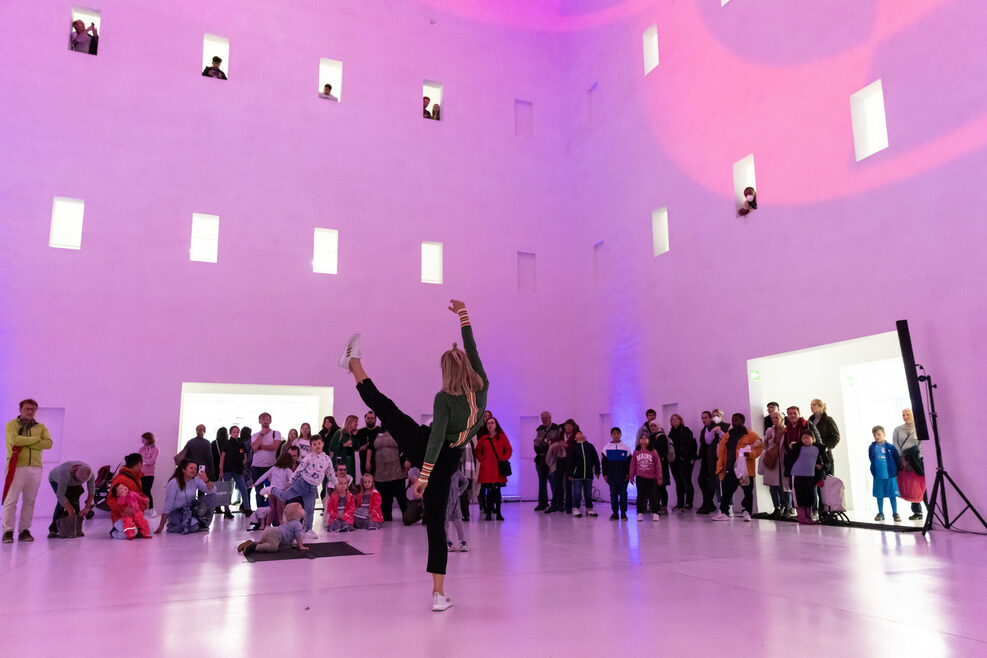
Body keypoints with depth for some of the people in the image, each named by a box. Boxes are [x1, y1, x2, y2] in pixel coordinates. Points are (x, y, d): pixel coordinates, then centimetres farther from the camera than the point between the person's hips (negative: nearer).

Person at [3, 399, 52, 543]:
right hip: (16, 467, -3)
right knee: (11, 500, -5)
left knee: (29, 501, 5)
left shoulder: (41, 427, 16)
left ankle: (24, 530, 11)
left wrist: (24, 443, -9)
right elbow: (14, 440, -14)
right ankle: (8, 531, 0)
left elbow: (48, 443, -2)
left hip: (35, 468, 3)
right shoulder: (11, 424, 7)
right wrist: (35, 439, -5)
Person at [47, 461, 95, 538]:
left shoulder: (89, 472, -33)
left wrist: (87, 508, -33)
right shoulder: (65, 472, -46)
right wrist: (70, 510, -43)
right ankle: (53, 529, -13)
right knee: (62, 502, -24)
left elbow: (91, 491, -26)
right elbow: (60, 495, -43)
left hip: (73, 484, 3)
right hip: (56, 480, -3)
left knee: (74, 501, -17)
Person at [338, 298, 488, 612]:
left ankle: (354, 362, 30)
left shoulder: (444, 398, -16)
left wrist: (423, 475, -27)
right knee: (436, 522, 9)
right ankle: (439, 593, 10)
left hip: (424, 450, -4)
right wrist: (463, 315, 11)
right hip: (449, 461, 4)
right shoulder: (482, 389, -3)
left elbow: (436, 436, -24)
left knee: (383, 406, 13)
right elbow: (472, 350, 6)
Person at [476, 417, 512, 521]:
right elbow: (478, 451, 16)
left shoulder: (502, 436, 7)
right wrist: (482, 461, 3)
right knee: (489, 491, -2)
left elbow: (509, 450, 7)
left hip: (498, 468, 0)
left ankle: (498, 513, 5)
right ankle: (488, 513, 5)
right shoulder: (483, 438, 10)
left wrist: (503, 460, -4)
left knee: (497, 490, 0)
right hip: (487, 468, 0)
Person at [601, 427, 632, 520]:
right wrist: (605, 474, 2)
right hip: (612, 476, 1)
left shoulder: (626, 447, 2)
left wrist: (628, 474, -2)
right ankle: (615, 512, 13)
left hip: (623, 476, -1)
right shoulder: (607, 448, 4)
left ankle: (623, 512, 12)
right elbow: (604, 462, 7)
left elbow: (629, 462, 5)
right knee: (613, 494, 5)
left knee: (623, 494, 3)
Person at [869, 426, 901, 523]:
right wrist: (874, 472, 8)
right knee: (879, 495, 10)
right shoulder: (872, 448, 2)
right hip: (878, 476, 2)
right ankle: (880, 514, 20)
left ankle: (895, 514, 15)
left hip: (890, 475, -2)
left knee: (893, 495, 4)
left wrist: (895, 471, 2)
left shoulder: (890, 447, -5)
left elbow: (897, 459, 2)